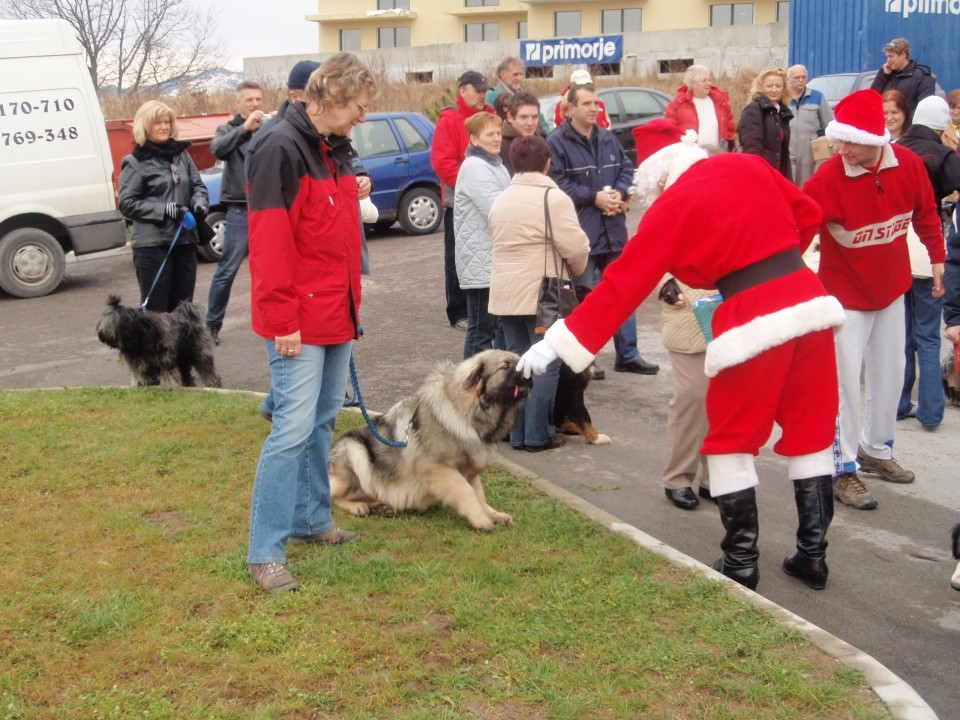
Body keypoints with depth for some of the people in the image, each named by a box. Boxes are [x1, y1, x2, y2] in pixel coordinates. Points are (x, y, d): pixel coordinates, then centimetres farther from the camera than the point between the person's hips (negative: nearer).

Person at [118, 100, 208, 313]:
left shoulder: (181, 154, 11)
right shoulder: (135, 163, -2)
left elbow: (198, 186, 18)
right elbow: (127, 204, -6)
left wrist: (199, 203, -4)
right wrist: (163, 210, -16)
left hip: (185, 240, 5)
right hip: (152, 244, -5)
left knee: (183, 306, 10)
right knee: (155, 307, -3)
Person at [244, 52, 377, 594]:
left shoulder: (336, 149, 12)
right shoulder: (281, 151, -16)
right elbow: (270, 244, -20)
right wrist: (282, 320, -20)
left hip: (338, 312, 9)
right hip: (299, 320, -9)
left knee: (324, 420, 15)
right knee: (294, 427, -8)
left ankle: (311, 519, 29)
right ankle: (266, 552, -1)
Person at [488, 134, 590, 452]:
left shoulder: (501, 200, 12)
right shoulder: (554, 198, -11)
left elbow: (500, 243, 9)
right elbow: (576, 248, -14)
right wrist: (576, 270, 6)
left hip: (504, 294, 7)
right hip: (542, 294, -7)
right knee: (546, 365, 1)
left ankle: (518, 433, 14)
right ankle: (538, 435, 2)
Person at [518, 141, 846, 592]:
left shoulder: (672, 206, -2)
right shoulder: (747, 164, 12)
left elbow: (622, 283, -5)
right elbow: (808, 214, 19)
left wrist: (557, 343, -3)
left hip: (756, 320, -6)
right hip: (810, 300, 6)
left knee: (732, 441, 11)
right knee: (810, 433, 16)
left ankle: (741, 562, 15)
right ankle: (812, 555, 22)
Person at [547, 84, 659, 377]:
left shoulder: (608, 139, 12)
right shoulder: (557, 142, -9)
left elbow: (626, 169, 15)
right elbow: (557, 183, -16)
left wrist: (618, 193, -6)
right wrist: (594, 197, -17)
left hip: (613, 229, 6)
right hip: (580, 231, -6)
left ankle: (627, 355, 20)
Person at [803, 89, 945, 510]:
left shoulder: (908, 165, -11)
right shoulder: (828, 178, -24)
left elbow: (925, 213, 5)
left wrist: (936, 258, 9)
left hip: (892, 289, 5)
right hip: (846, 294, -5)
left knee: (890, 377, 15)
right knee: (846, 384, -4)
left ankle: (876, 450, 34)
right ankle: (844, 471, 7)